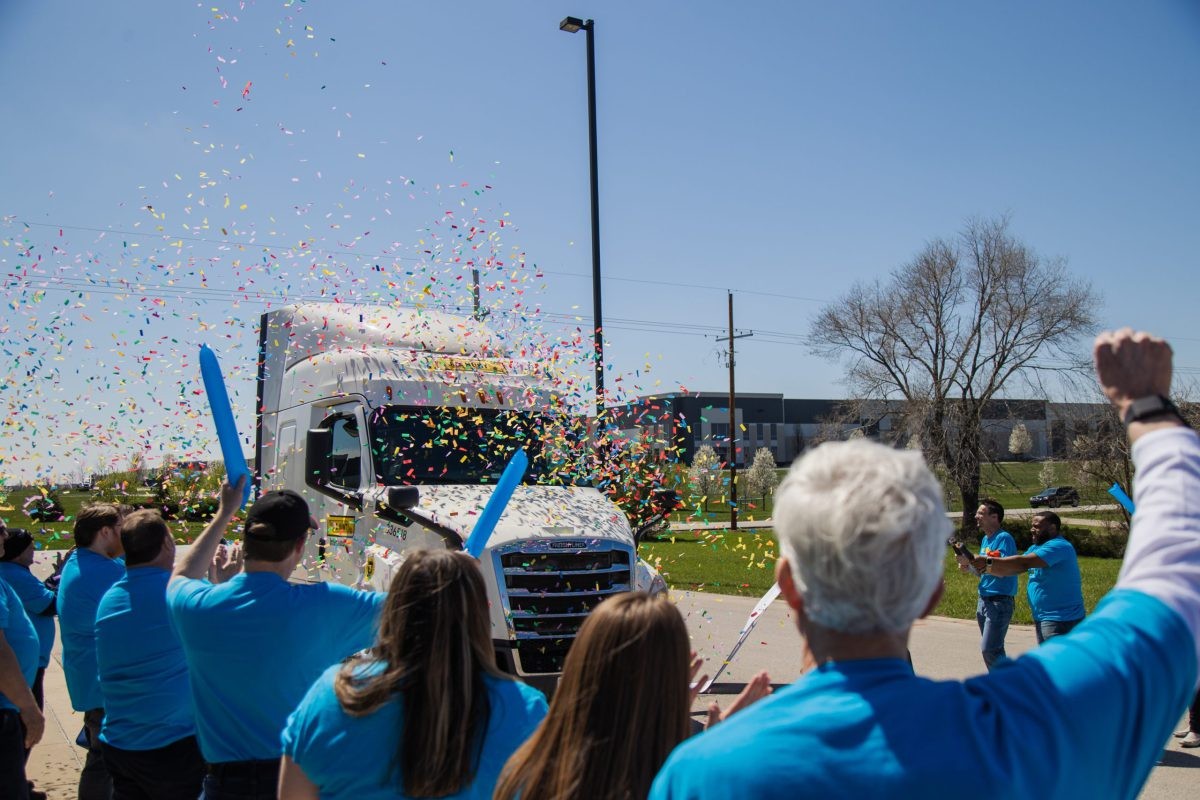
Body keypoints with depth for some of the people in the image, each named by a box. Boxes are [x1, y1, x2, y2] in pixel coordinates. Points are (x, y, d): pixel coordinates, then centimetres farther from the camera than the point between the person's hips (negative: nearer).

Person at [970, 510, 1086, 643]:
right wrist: (984, 567, -6)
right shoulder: (1036, 548, 16)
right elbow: (1012, 568, 11)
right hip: (1042, 618, 10)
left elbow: (1023, 563, -28)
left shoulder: (1058, 546, -17)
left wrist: (989, 561, -29)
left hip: (1061, 620, -10)